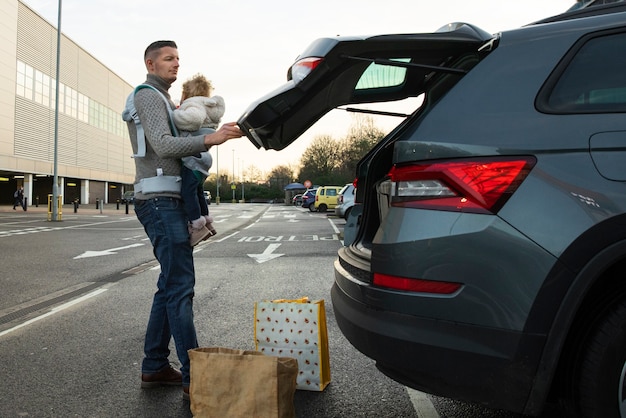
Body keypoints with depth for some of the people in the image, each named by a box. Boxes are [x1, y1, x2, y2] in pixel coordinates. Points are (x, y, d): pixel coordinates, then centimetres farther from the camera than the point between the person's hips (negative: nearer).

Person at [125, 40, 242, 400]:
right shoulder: (149, 97, -5)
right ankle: (193, 378, -10)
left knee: (171, 285, 10)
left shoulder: (162, 100, 27)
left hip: (169, 199, 10)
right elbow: (163, 146, -21)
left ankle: (155, 366, 17)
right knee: (180, 284, -13)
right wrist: (210, 139, -33)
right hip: (160, 199, -10)